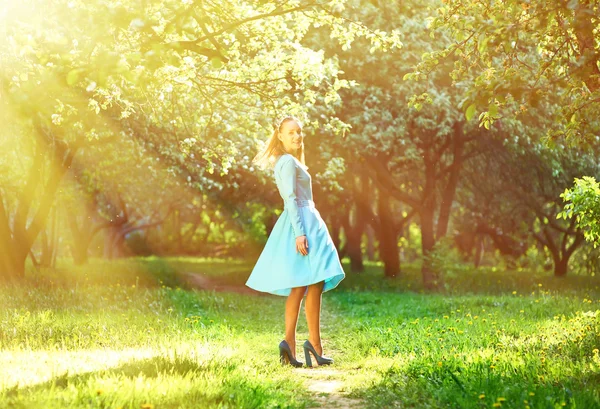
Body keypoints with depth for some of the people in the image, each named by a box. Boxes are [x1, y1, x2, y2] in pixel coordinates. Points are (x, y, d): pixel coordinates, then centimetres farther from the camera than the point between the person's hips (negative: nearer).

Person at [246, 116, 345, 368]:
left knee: (299, 288, 6)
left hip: (304, 222, 10)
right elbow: (291, 199, -17)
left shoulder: (286, 162, 21)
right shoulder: (289, 162, -9)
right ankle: (314, 343, -12)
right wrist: (300, 232, -24)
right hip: (303, 223, -10)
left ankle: (289, 343, 1)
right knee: (314, 284, -11)